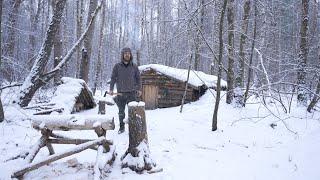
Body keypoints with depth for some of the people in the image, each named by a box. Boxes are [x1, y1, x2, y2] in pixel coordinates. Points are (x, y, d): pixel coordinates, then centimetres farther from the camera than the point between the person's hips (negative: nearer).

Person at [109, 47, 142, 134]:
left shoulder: (134, 66, 4)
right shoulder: (117, 66, 2)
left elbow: (138, 78, 8)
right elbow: (113, 78, 3)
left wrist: (139, 89, 0)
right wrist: (111, 89, -6)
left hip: (132, 93, 0)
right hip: (121, 93, 0)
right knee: (121, 111, 9)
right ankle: (121, 127, 22)